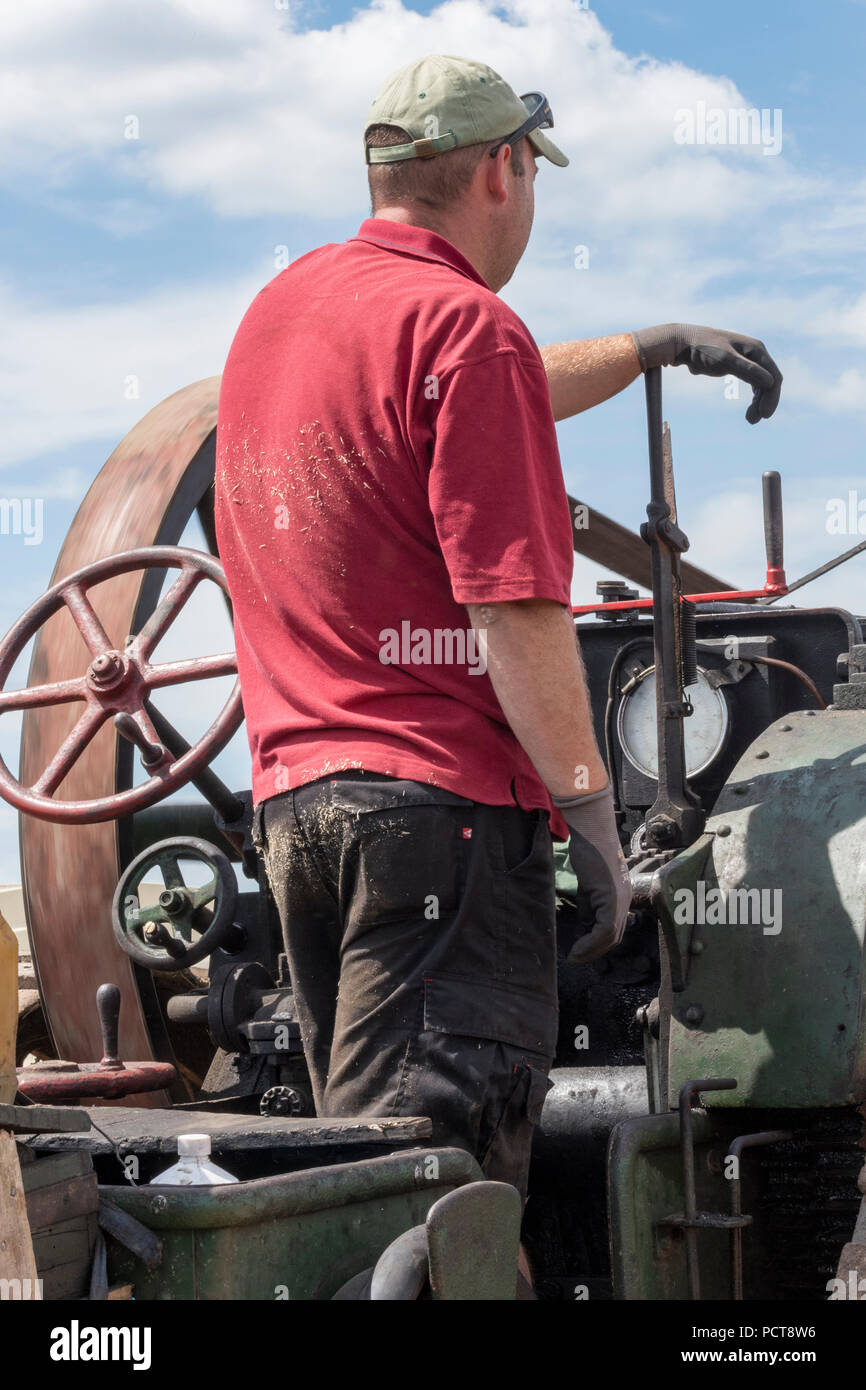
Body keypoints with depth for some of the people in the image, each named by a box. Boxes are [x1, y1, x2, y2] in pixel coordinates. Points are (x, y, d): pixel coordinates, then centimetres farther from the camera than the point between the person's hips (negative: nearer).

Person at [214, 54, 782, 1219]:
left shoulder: (280, 308, 18)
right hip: (442, 791, -8)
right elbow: (514, 608, -16)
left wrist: (654, 348, 38)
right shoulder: (466, 324, -9)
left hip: (294, 793, 9)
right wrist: (590, 807, -10)